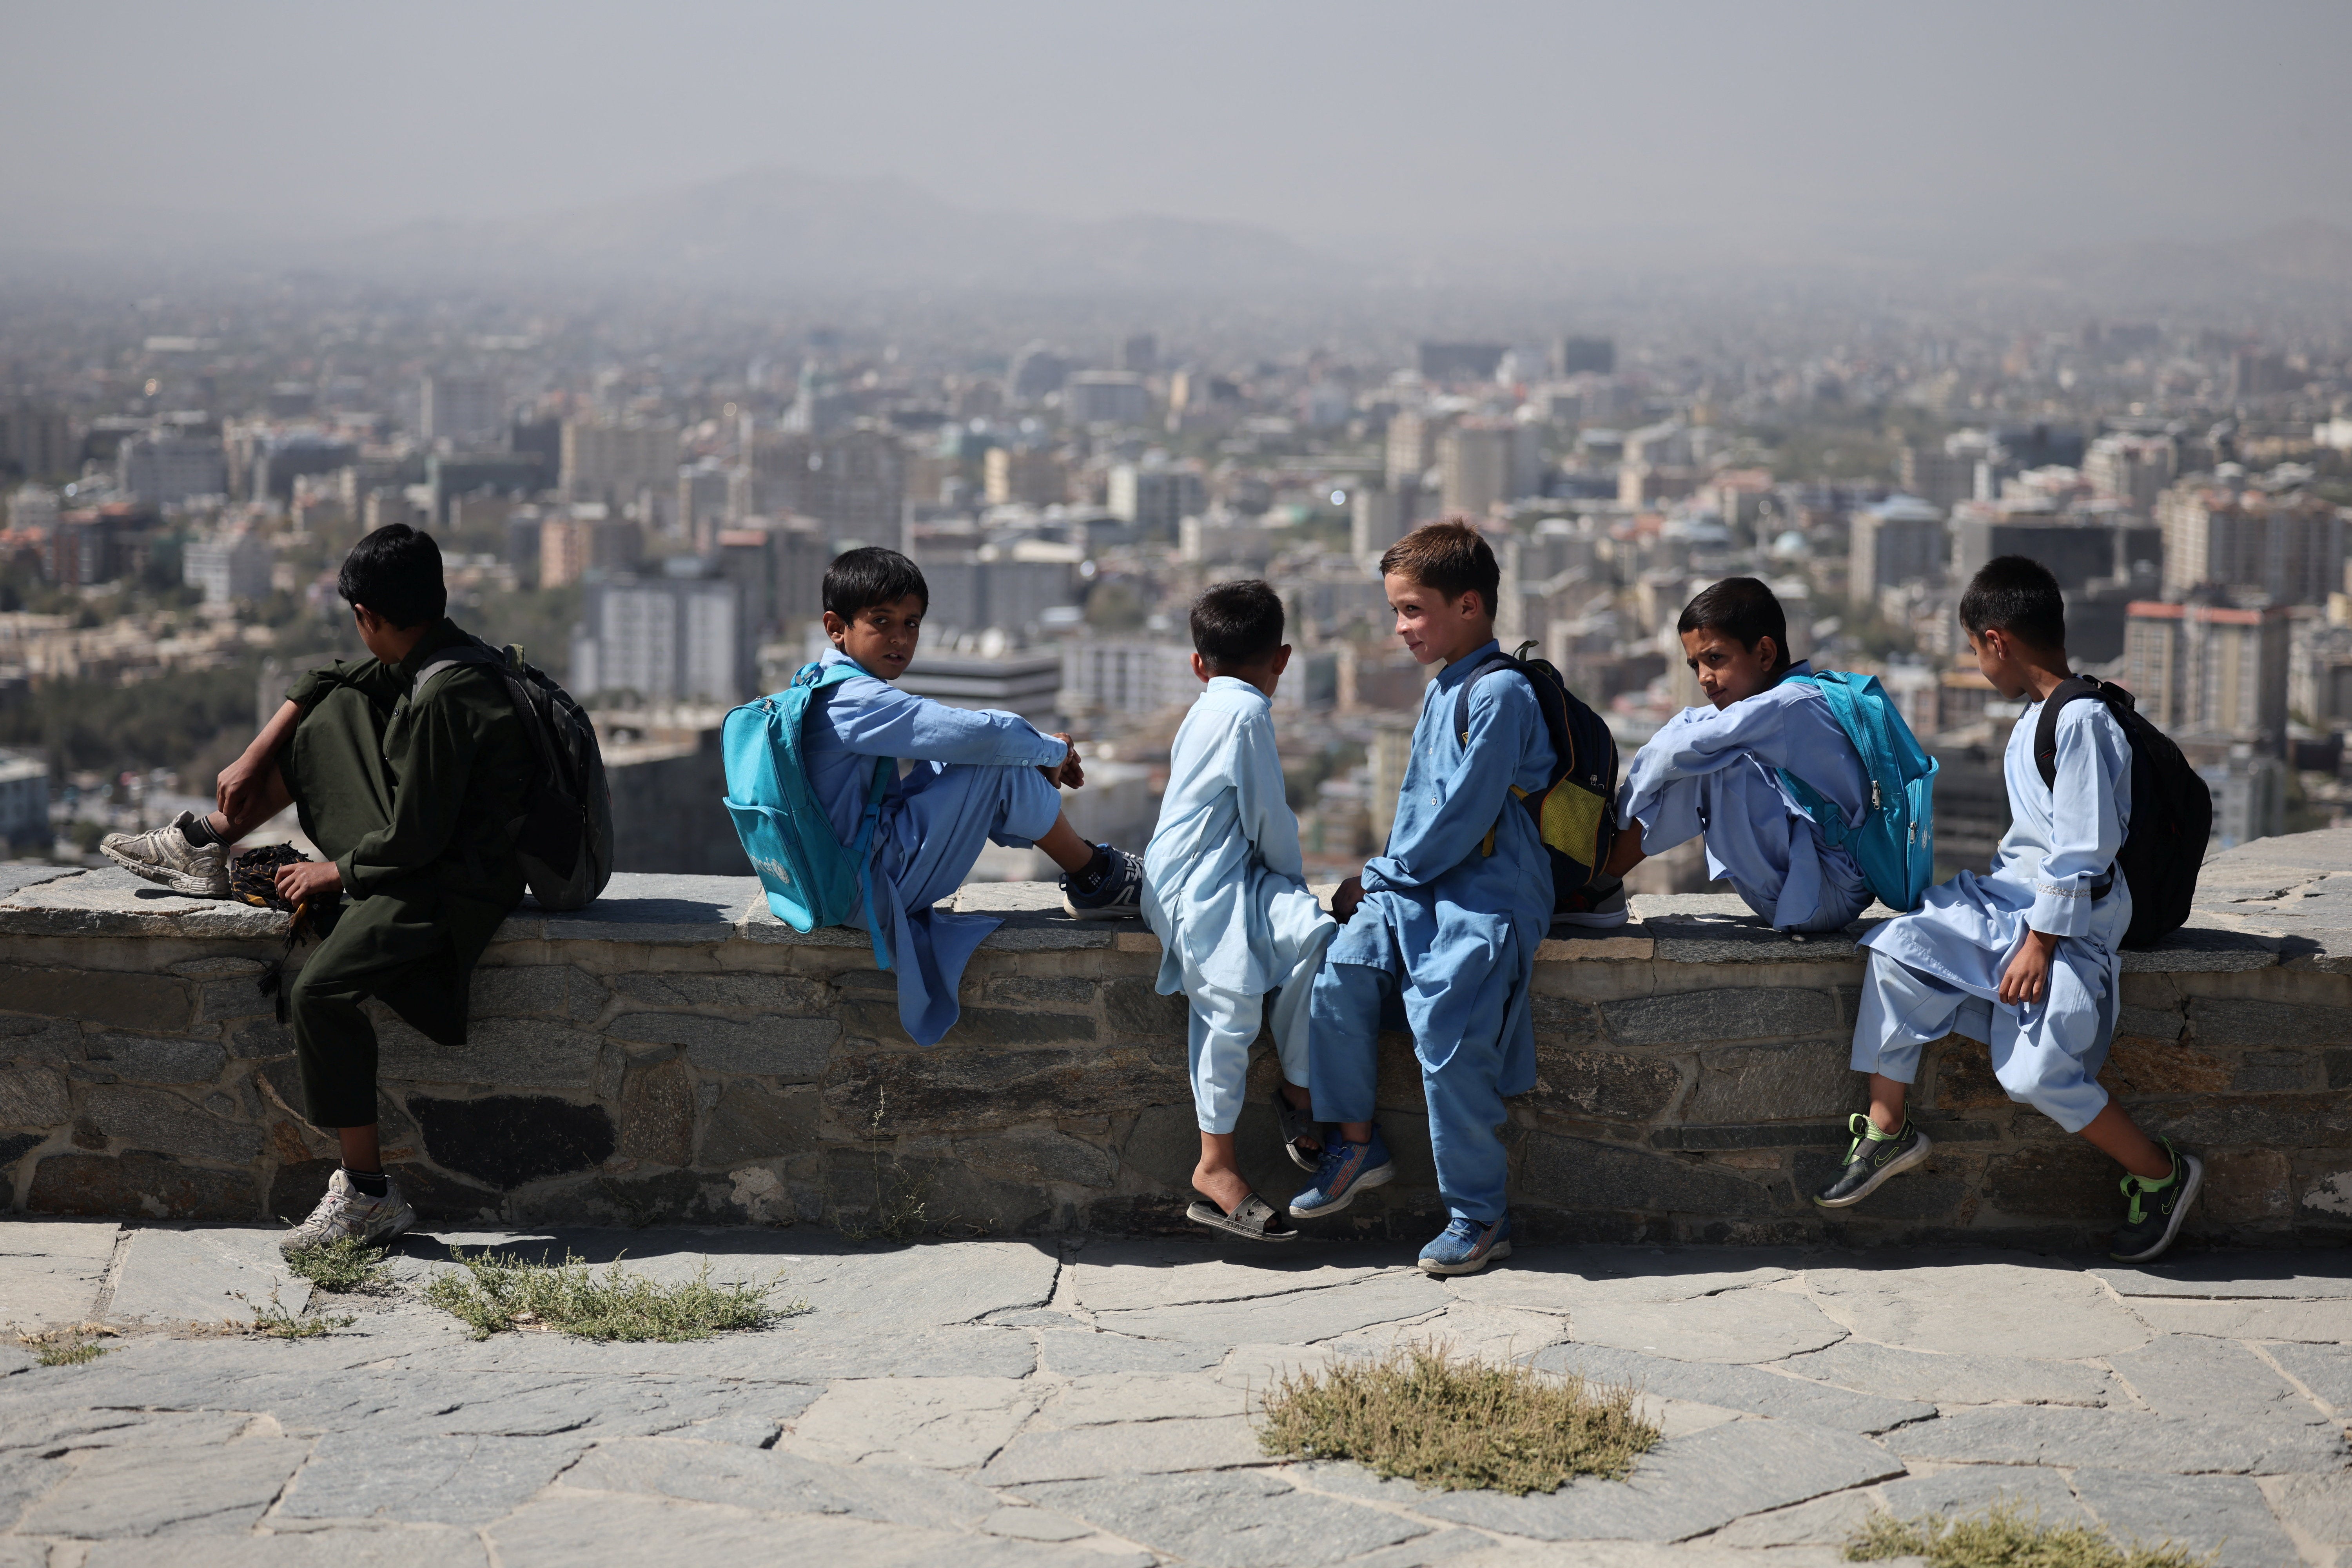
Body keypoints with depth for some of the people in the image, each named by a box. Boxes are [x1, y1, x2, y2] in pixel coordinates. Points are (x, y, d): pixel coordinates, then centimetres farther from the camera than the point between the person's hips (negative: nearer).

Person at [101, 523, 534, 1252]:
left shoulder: (441, 701, -28)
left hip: (453, 885, -11)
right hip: (422, 833, 11)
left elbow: (413, 840, -26)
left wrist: (331, 873, -9)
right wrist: (253, 760, 13)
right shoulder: (430, 652, 1)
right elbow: (327, 681, 18)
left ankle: (369, 1193, -20)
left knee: (318, 993, -27)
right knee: (328, 714, 17)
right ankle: (208, 846, 26)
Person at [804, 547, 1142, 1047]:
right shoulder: (861, 702, -22)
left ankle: (1089, 872, 15)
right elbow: (983, 736, -29)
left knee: (988, 761, 15)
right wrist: (1052, 749, -9)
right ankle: (1096, 882, 3)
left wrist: (1040, 752, 8)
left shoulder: (821, 689, 11)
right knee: (1001, 769, -14)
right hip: (876, 889, -10)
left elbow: (951, 741, 19)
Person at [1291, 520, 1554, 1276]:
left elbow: (1459, 821, -16)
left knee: (1446, 1027, -20)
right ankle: (1356, 1143, 2)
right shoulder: (1442, 689, 18)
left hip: (1489, 891, -9)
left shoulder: (1500, 696, -13)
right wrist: (1385, 877, 9)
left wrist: (1381, 875, -8)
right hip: (1424, 884, 9)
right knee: (1340, 974, -12)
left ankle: (1478, 1214, -9)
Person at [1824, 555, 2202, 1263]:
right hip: (2009, 898, 9)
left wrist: (2039, 943, -21)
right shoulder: (2035, 715, 12)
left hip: (2066, 922, -9)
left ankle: (2161, 1175, 4)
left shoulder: (2081, 722, -19)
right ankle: (1886, 1130, 2)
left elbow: (2083, 850, -21)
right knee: (1898, 953, -7)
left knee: (2035, 1072, -17)